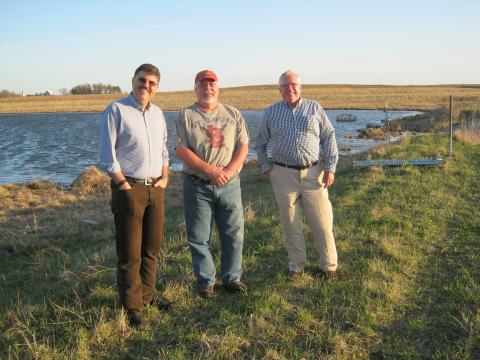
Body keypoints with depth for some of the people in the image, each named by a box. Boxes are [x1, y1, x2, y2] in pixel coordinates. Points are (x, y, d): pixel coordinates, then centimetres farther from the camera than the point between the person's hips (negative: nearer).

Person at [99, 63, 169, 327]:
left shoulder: (157, 113, 14)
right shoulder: (116, 110, -6)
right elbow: (107, 154, -9)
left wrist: (165, 177, 8)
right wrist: (123, 184, -11)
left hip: (155, 188, 6)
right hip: (129, 189, -6)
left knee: (152, 247, 12)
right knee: (130, 252, 0)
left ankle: (147, 294, 26)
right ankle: (132, 306, 9)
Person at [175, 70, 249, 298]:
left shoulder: (233, 114, 10)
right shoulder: (186, 116, 2)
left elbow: (243, 146, 3)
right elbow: (181, 150, -8)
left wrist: (228, 171, -13)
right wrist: (210, 170, -16)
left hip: (229, 185, 2)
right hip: (197, 185, -2)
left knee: (234, 234, 7)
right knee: (199, 238, 4)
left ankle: (232, 278, 22)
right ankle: (205, 281, 18)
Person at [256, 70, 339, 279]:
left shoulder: (314, 108, 6)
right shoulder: (271, 112, 8)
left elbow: (329, 137, 4)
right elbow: (260, 143, 17)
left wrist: (330, 168, -4)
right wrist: (265, 168, 7)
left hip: (313, 173, -1)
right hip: (283, 175, 1)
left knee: (322, 222, 2)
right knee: (290, 223, 8)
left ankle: (329, 265, 17)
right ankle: (297, 264, 23)